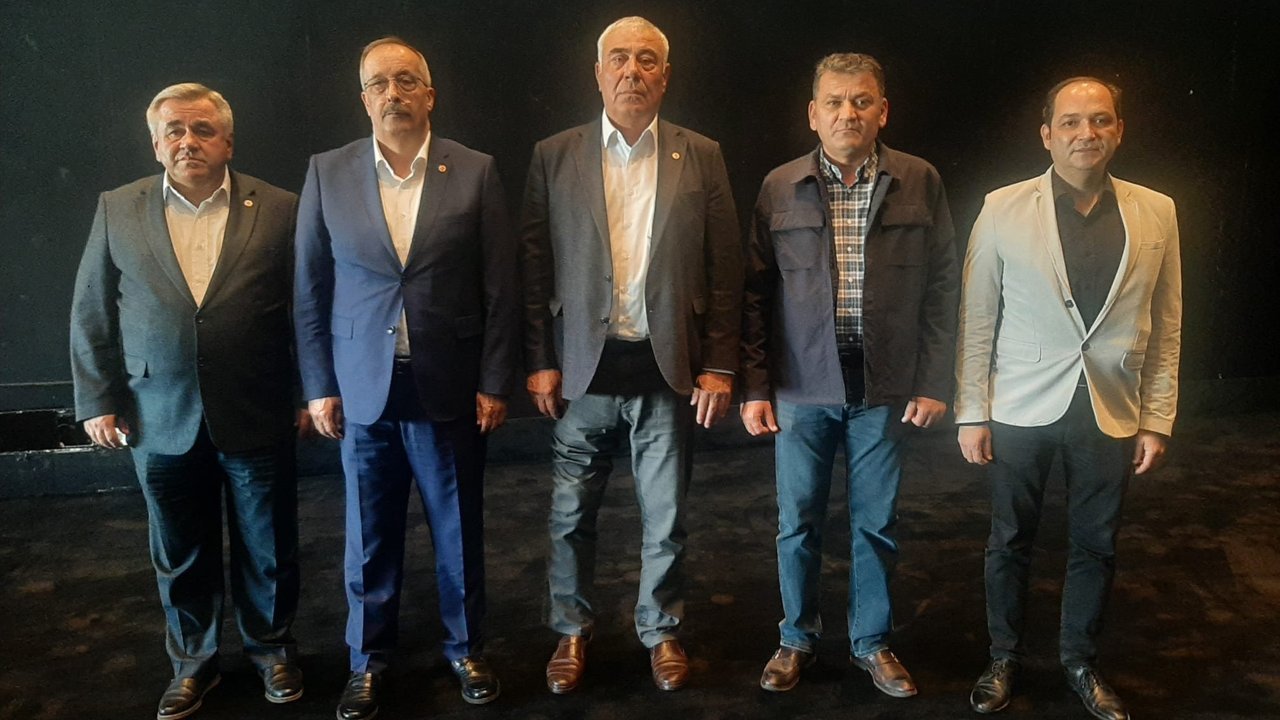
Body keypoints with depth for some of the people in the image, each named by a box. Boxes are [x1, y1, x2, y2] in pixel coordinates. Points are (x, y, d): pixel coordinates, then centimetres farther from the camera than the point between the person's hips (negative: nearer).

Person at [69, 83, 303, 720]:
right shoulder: (117, 211, 2)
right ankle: (193, 662, 36)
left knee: (268, 548, 13)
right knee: (180, 556, 15)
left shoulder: (278, 210, -4)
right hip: (161, 420, 2)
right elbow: (90, 315, 6)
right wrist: (96, 401, 3)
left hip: (258, 417, -1)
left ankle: (272, 648, 36)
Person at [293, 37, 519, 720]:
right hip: (361, 389, 1)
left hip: (450, 387, -1)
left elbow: (500, 289, -2)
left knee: (459, 529, 12)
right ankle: (368, 658, 32)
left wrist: (494, 382, -5)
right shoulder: (327, 173, 1)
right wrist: (318, 386, 1)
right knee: (370, 535, 13)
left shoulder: (475, 172, -2)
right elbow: (309, 291, 4)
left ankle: (464, 647, 33)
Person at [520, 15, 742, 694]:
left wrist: (719, 365, -3)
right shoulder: (554, 156, 2)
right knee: (571, 515, 12)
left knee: (665, 518, 12)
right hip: (583, 368, 0)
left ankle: (661, 630, 33)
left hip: (669, 369, 0)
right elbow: (533, 268, 2)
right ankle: (571, 631, 32)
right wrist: (539, 362, -3)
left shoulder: (701, 156, 3)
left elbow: (725, 269, 2)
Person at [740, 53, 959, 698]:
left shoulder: (920, 183, 0)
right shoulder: (780, 187, 1)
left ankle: (872, 643, 31)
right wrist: (754, 388, -2)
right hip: (802, 385, 0)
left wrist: (934, 383, -3)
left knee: (876, 524, 11)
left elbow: (942, 288, 2)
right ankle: (797, 639, 31)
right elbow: (756, 295, 2)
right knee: (798, 523, 10)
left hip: (886, 386, 0)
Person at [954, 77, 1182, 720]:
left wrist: (1157, 420, 3)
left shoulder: (1156, 213, 1)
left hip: (1112, 413, 2)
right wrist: (972, 413, -5)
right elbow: (976, 320, -4)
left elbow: (1166, 328, 5)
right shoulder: (1004, 208, -6)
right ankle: (1004, 658, 32)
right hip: (1022, 408, -2)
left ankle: (1081, 662, 35)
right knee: (1010, 542, 11)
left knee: (1096, 546, 14)